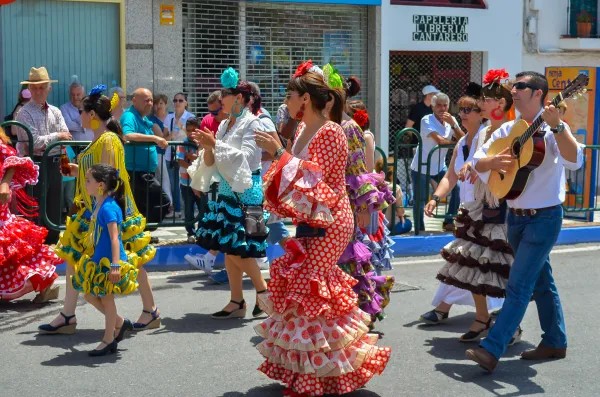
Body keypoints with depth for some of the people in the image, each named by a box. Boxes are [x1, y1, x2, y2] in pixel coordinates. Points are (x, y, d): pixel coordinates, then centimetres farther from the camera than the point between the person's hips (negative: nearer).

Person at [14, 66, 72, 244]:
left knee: (55, 208, 12)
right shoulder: (25, 113, -7)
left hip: (54, 164, 6)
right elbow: (34, 141, -17)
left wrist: (46, 143, -13)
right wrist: (56, 136, -8)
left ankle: (53, 244, 23)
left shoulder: (55, 112, 11)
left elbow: (67, 137, 3)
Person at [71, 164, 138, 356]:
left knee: (106, 298, 3)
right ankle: (120, 322, 31)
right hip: (99, 260, 9)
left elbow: (115, 239, -26)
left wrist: (115, 265, -30)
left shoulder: (109, 208, -22)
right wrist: (94, 257, 24)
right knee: (90, 296, 16)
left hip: (109, 261, -9)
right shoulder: (98, 205, 6)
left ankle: (109, 341, 17)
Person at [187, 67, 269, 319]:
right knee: (227, 247, 7)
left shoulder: (251, 123, -7)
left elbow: (246, 157, -18)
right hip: (227, 191, 8)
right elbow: (211, 163, 14)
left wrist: (215, 145, -18)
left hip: (245, 192, -8)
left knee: (238, 247, -9)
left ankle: (263, 290, 9)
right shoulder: (224, 125, 14)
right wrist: (207, 148, -6)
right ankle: (237, 301, 14)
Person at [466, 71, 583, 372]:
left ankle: (492, 349, -12)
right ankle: (555, 342, 29)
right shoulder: (508, 130, 6)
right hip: (515, 216, 7)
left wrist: (556, 125, -39)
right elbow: (477, 161, 6)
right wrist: (492, 162, -15)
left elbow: (574, 161, -29)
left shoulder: (553, 130, -12)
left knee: (518, 285, -10)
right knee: (541, 281, 17)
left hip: (544, 218, -7)